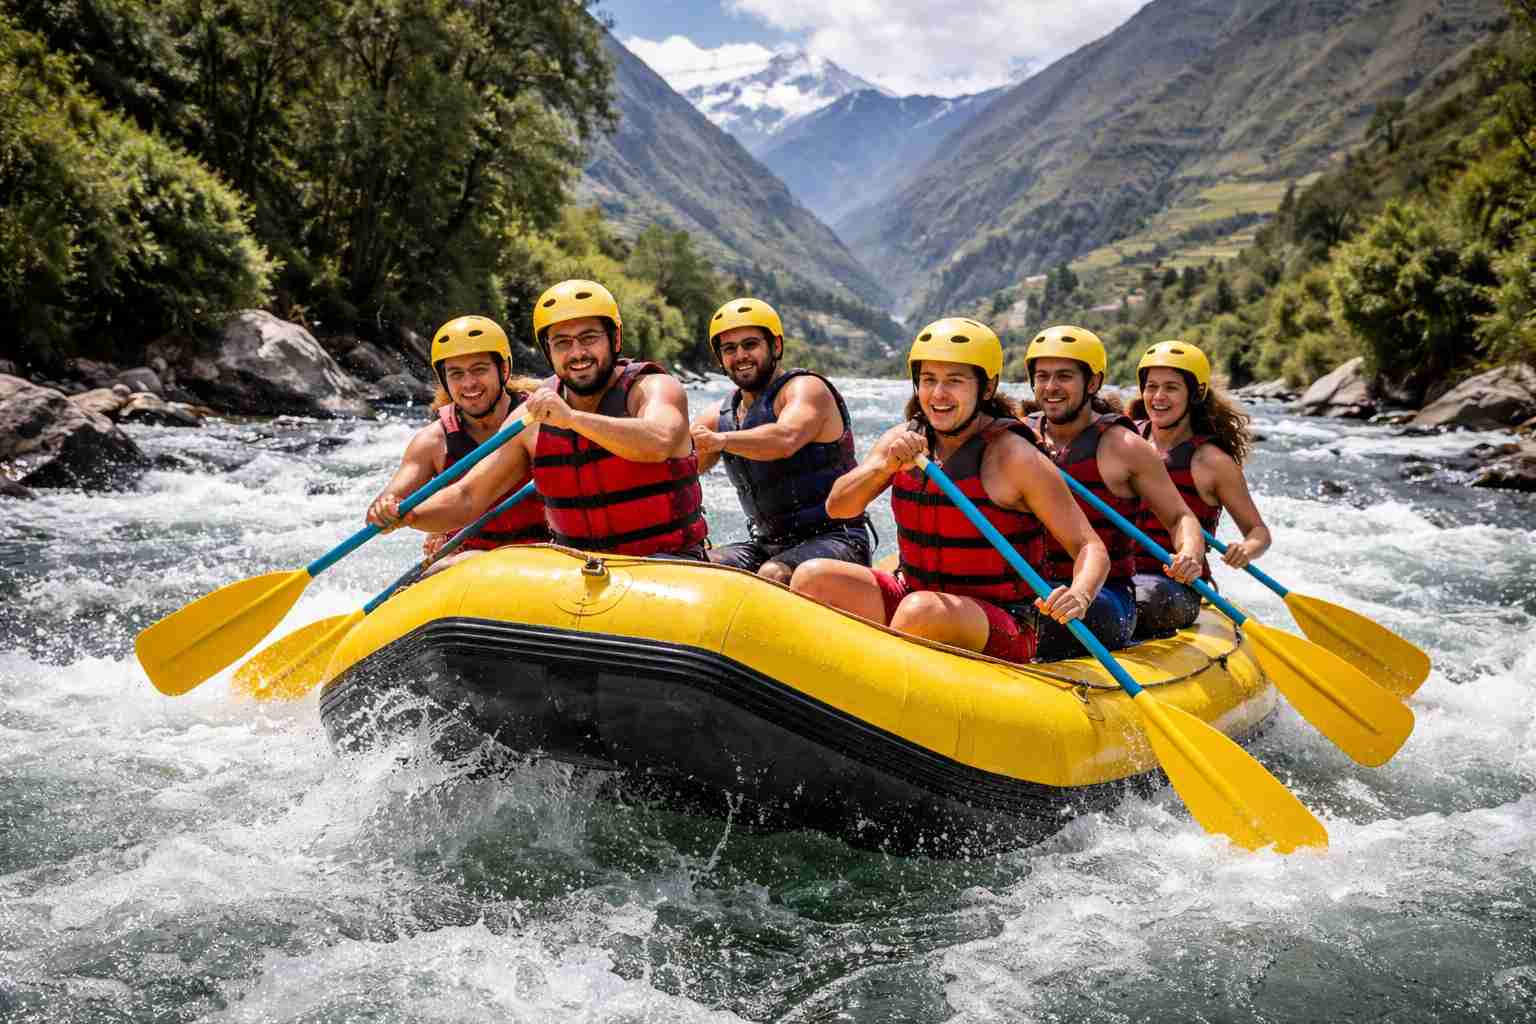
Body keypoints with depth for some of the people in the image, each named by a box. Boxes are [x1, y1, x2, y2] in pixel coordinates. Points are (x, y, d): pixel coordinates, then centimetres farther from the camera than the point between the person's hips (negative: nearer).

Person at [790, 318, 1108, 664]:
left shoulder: (1015, 457, -13)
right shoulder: (904, 439, 3)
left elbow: (1090, 548, -13)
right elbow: (837, 507, -5)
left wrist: (1078, 597, -34)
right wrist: (885, 466, -23)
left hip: (999, 632, -5)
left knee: (922, 610, -35)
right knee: (813, 577, -13)